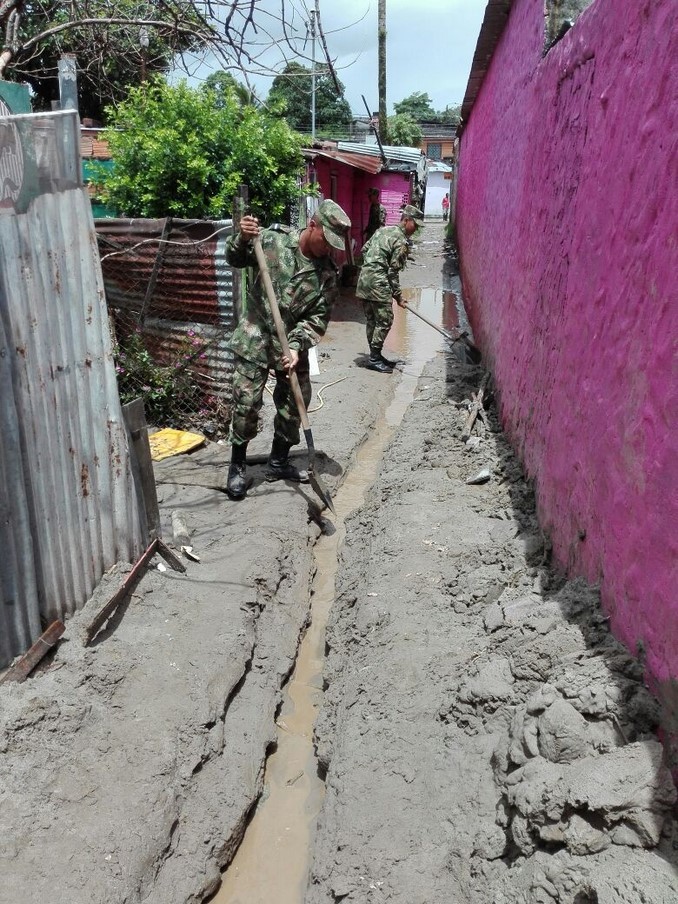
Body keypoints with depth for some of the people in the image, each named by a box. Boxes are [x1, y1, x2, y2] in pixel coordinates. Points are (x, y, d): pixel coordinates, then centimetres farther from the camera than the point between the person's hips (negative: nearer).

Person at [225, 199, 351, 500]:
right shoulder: (272, 239, -9)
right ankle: (238, 467, 13)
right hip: (255, 339, -3)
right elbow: (236, 260, 4)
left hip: (293, 344, 3)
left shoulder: (328, 273, -5)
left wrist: (296, 346, -22)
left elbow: (317, 318, -8)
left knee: (294, 404, 10)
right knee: (246, 403, -4)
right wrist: (242, 239, -17)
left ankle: (278, 463, 30)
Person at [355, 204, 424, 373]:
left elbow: (364, 250, 20)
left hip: (364, 279, 9)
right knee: (384, 321, -3)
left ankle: (375, 355, 21)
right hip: (378, 283, -9)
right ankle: (374, 359, 0)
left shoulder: (383, 230, 15)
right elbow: (393, 271, -10)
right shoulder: (401, 242, -10)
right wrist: (397, 295, -3)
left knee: (371, 320, 13)